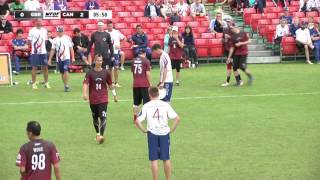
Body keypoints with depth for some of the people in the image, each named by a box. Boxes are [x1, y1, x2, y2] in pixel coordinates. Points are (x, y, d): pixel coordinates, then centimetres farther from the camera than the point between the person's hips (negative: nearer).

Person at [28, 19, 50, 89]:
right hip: (35, 52, -4)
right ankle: (34, 83, 8)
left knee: (45, 67, 5)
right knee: (34, 67, 1)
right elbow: (29, 41, -2)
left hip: (43, 52, 4)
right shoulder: (32, 31, -4)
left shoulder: (44, 30, 9)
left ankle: (46, 83, 14)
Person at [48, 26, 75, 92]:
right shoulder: (55, 40, 7)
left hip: (66, 58, -3)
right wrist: (50, 59, 8)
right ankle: (65, 85, 19)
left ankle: (67, 85, -13)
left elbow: (71, 48, 2)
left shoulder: (67, 38, 0)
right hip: (59, 59, 3)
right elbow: (52, 50, 11)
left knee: (66, 71, -17)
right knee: (62, 73, 9)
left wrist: (73, 57, -3)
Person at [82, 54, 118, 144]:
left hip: (103, 99, -1)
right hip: (93, 99, 1)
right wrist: (84, 93, -30)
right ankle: (97, 133, 34)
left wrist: (114, 95, 19)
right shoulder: (90, 73, -2)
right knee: (95, 117, 14)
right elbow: (85, 83, -13)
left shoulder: (106, 72, 3)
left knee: (103, 117, -16)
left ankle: (101, 135, -21)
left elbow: (110, 85, 13)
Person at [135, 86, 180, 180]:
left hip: (152, 134, -1)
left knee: (154, 160, 5)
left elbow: (137, 121, -11)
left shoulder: (146, 106, -3)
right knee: (166, 159, 12)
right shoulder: (165, 105, -2)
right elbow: (177, 118, -7)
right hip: (164, 133, 1)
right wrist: (171, 130, 2)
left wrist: (144, 130, 1)